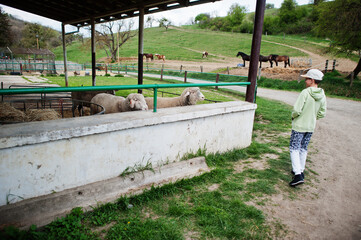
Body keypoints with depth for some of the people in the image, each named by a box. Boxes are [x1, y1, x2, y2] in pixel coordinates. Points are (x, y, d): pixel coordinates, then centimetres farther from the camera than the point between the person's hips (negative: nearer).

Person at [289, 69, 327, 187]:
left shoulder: (305, 93, -19)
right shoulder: (322, 96, 2)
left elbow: (297, 110, -23)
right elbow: (322, 113, 7)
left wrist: (293, 116, -3)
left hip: (299, 126, -7)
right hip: (311, 127, 7)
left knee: (294, 149, -2)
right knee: (303, 148, 19)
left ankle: (298, 175, -9)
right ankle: (300, 170, 29)